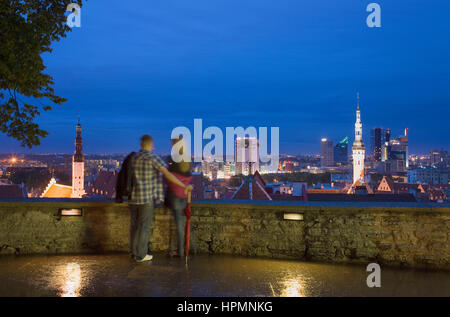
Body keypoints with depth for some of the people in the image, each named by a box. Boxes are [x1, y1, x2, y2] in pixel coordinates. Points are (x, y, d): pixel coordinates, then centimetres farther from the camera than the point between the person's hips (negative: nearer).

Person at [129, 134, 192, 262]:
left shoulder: (133, 158, 9)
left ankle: (135, 251, 24)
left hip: (133, 197, 6)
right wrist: (184, 186, -19)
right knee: (144, 226, 2)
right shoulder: (153, 158, -11)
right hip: (147, 197, -6)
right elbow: (167, 174, -19)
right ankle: (141, 255, 8)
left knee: (135, 225, 14)